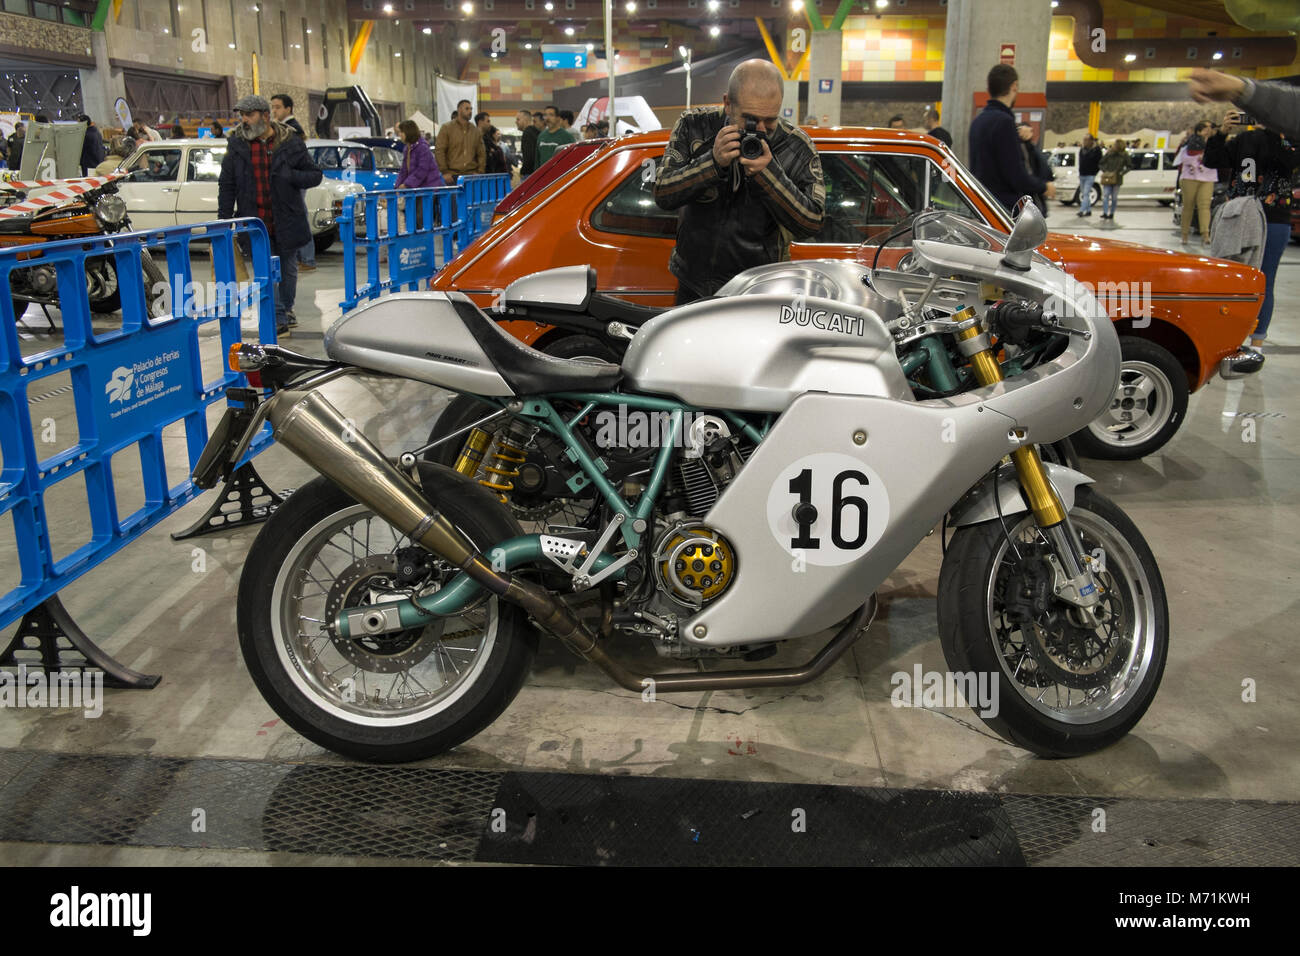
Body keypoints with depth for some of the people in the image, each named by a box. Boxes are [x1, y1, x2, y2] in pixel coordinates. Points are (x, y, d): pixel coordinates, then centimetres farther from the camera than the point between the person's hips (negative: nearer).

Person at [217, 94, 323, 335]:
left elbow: (315, 175, 1)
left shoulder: (290, 142, -2)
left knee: (287, 267, 13)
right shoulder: (237, 144, 3)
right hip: (255, 222, 0)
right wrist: (224, 220, 0)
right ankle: (279, 316, 0)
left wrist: (291, 176, -18)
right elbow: (226, 185, 6)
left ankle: (287, 310, 31)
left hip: (286, 220, 0)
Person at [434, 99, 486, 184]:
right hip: (452, 176, -3)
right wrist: (444, 172, -8)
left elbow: (481, 154, 16)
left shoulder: (475, 131, 14)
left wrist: (480, 172, 4)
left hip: (471, 175, 3)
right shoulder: (447, 128, 2)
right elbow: (439, 151, -2)